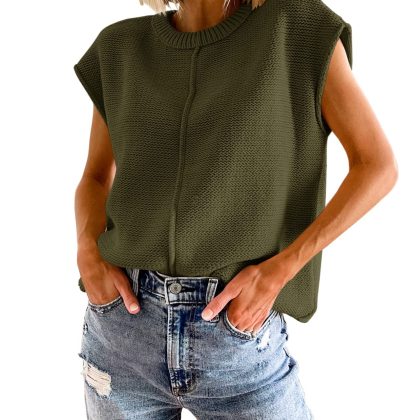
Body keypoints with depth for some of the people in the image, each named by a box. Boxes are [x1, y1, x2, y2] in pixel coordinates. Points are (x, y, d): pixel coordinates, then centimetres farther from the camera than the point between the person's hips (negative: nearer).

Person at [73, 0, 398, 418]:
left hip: (237, 334, -2)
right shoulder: (121, 50, 7)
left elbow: (378, 165, -4)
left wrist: (277, 271, -14)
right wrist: (90, 258, -6)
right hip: (123, 324, 3)